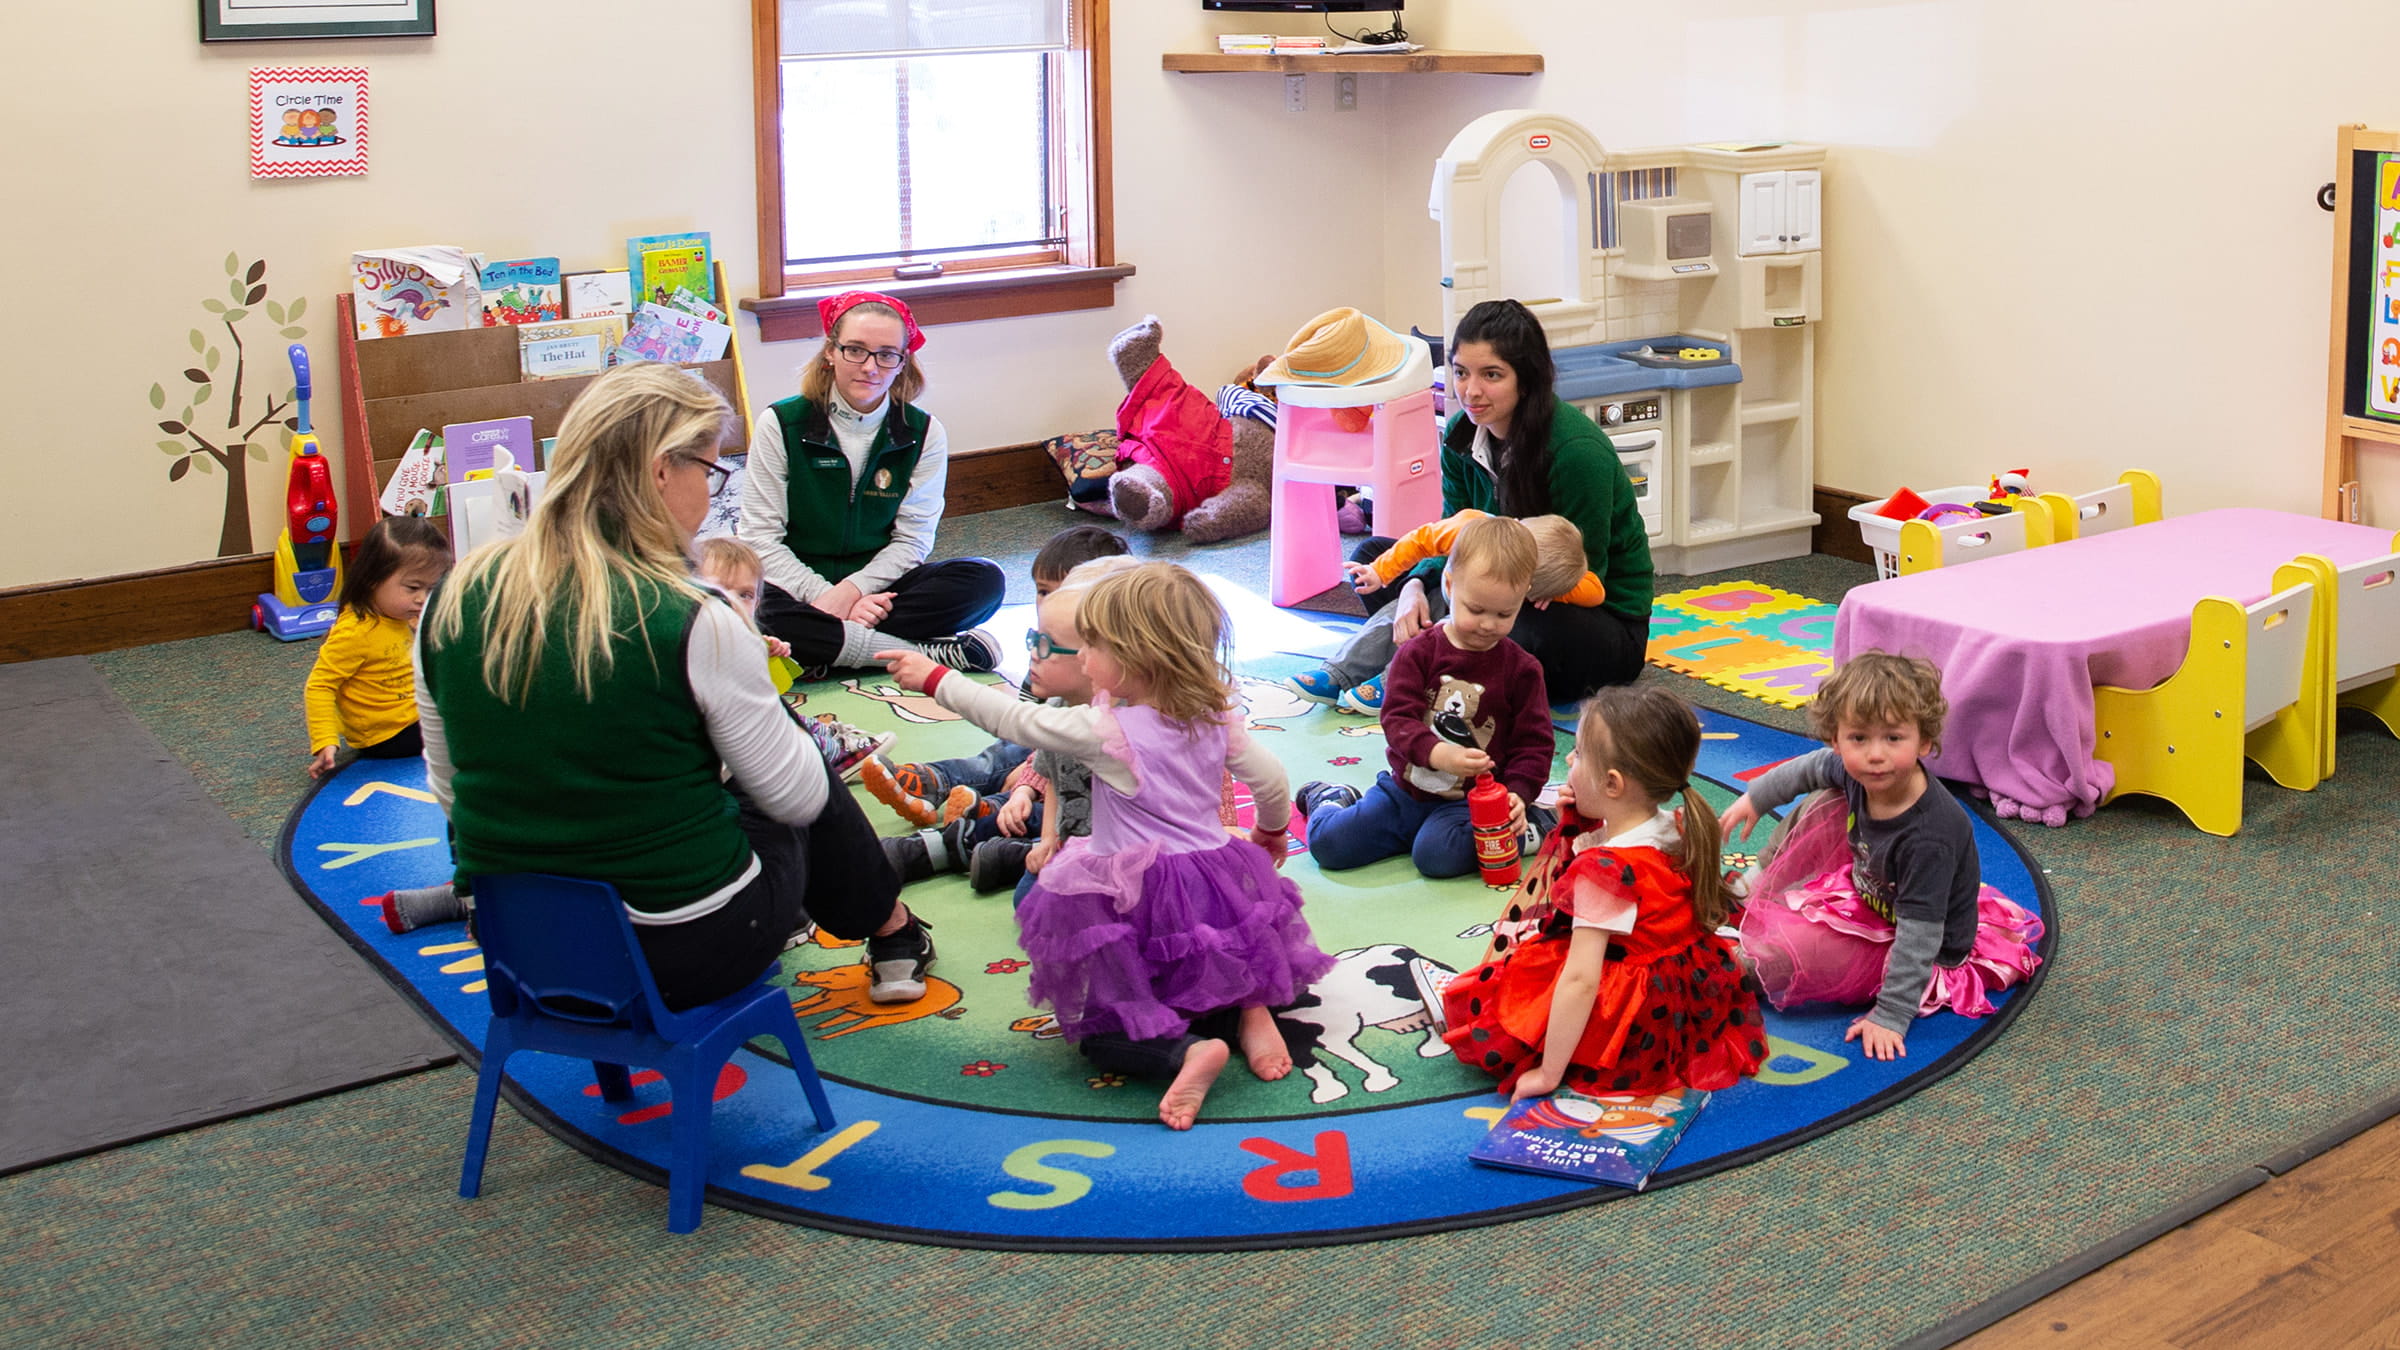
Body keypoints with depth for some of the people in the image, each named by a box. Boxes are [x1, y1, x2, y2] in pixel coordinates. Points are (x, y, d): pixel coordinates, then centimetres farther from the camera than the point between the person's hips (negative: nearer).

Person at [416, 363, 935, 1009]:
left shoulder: (455, 602, -6)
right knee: (810, 798, 25)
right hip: (688, 955, -5)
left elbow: (450, 789, 7)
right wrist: (743, 681, 8)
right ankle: (892, 934, 48)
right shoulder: (692, 623, -22)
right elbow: (798, 798, -9)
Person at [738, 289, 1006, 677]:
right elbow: (760, 539, -7)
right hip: (802, 592, -2)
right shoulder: (781, 424, -3)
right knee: (766, 615, -37)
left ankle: (829, 649, -26)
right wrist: (826, 597, -21)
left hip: (878, 588, 3)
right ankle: (931, 652, -30)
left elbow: (911, 540, -2)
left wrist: (852, 590, -20)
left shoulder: (924, 434, 2)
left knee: (985, 579, -23)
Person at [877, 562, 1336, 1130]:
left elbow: (1016, 719, -6)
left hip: (1139, 902, -6)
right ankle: (1247, 1007, 1)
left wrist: (934, 679, 5)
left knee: (1096, 1031, 4)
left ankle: (1185, 1051, -22)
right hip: (1219, 884, 6)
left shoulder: (1104, 731, -15)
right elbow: (1270, 779, 12)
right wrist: (1271, 834, 34)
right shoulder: (1216, 719, 1)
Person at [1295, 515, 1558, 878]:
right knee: (1327, 842, -7)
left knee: (1438, 855, -31)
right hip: (1404, 789, 2)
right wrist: (1438, 754, -34)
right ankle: (1330, 799, 28)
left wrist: (1517, 794, -19)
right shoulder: (1419, 652, -4)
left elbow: (1535, 741, -1)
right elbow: (1398, 718, -14)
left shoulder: (1521, 668, -3)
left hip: (1467, 802, -2)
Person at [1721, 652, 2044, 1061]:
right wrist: (1755, 797, 19)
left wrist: (1891, 1016, -31)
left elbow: (1919, 934, -34)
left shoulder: (1929, 838, -38)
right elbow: (1810, 768, 8)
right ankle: (1761, 885, 27)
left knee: (1780, 950, -24)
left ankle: (1741, 962, 12)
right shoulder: (1857, 773, -17)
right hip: (1868, 899, 8)